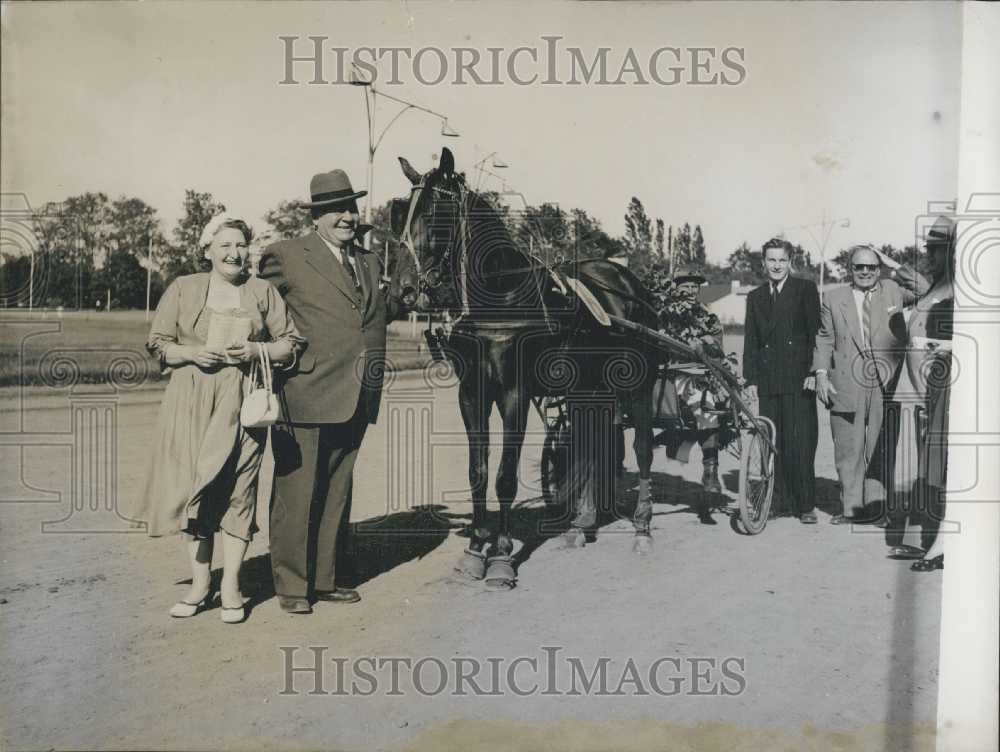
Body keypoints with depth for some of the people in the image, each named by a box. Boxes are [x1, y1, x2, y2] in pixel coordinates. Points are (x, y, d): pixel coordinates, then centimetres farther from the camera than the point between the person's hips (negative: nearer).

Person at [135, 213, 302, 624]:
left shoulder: (263, 292, 7)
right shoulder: (183, 289, 9)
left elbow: (291, 343, 7)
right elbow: (158, 343, 9)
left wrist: (257, 350, -11)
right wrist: (193, 353, -10)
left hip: (242, 404, -1)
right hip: (190, 404, 1)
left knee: (237, 489, -3)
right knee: (194, 487, 3)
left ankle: (231, 585, 7)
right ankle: (200, 582, 15)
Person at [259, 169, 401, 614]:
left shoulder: (369, 263, 16)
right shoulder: (287, 256, -3)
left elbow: (388, 307, 27)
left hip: (355, 401, 6)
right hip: (306, 396, -6)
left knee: (337, 493, 15)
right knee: (297, 493, 1)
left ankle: (328, 579, 28)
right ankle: (291, 586, 15)